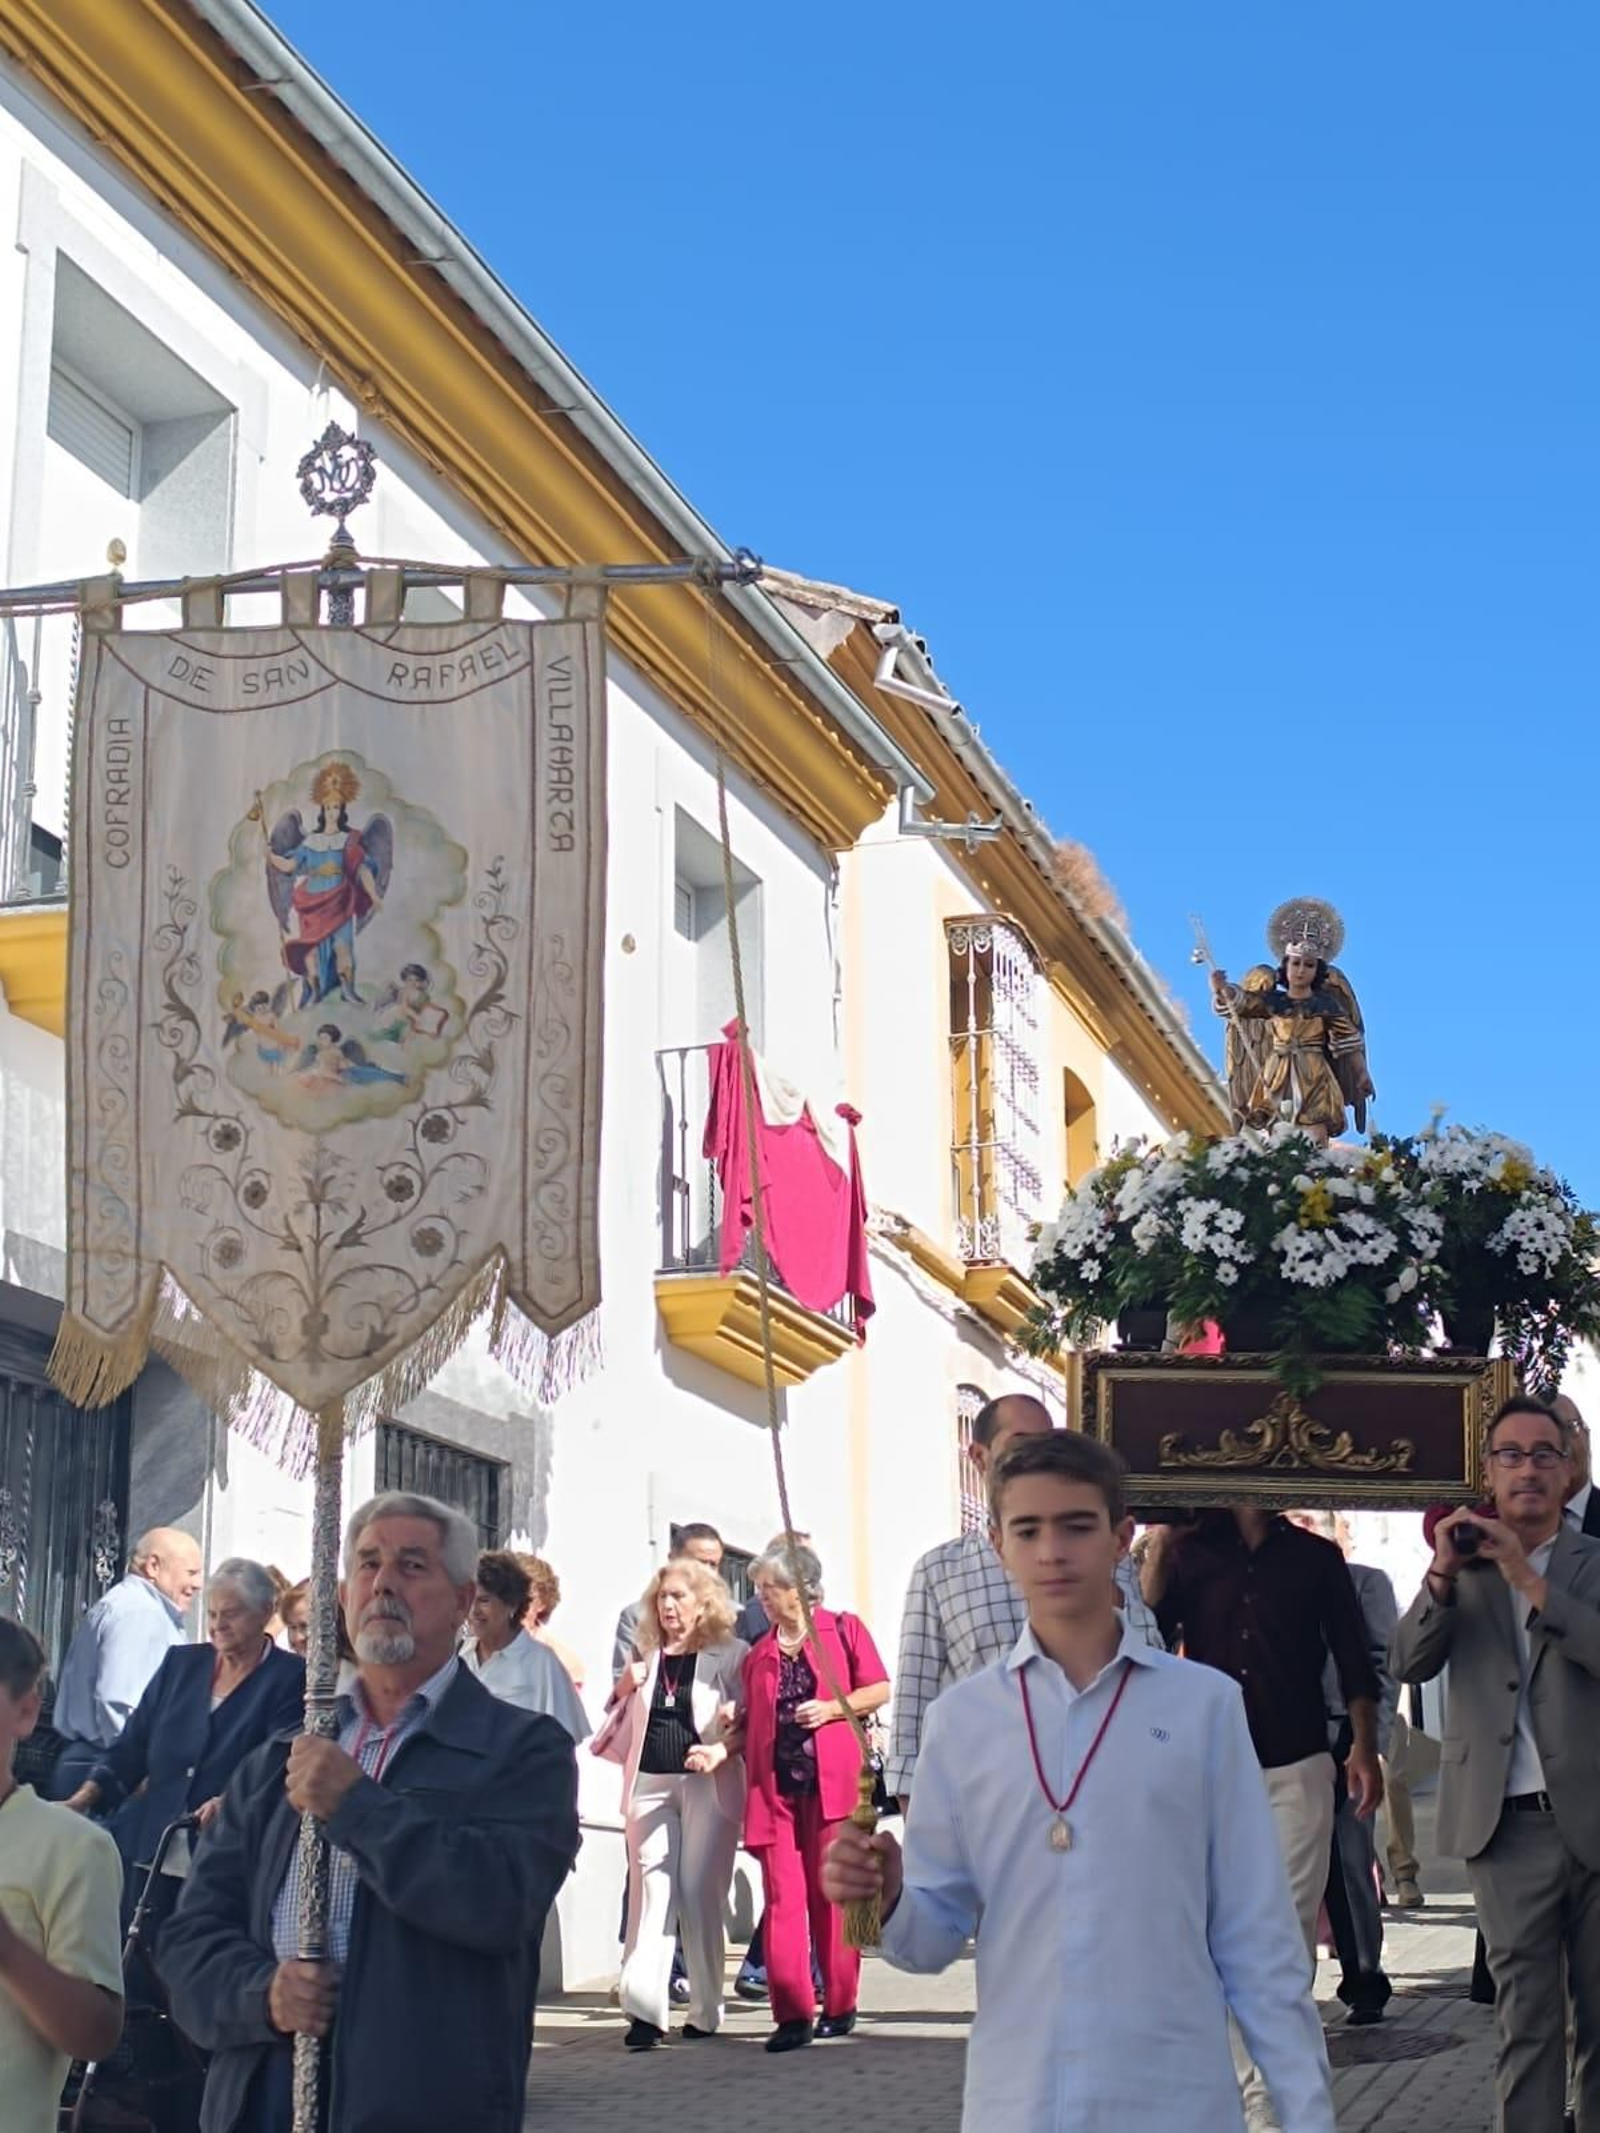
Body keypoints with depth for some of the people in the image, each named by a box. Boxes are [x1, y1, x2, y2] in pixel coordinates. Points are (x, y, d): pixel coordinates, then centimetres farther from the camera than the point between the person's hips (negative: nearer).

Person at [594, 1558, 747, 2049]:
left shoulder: (730, 1655, 2)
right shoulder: (647, 1660, 17)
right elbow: (624, 1727, 24)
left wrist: (721, 1751, -17)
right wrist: (625, 1692, 6)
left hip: (708, 1786, -4)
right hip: (651, 1783, 4)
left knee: (700, 1893, -2)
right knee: (651, 1889, -6)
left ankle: (706, 2010, 9)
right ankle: (644, 2009, -12)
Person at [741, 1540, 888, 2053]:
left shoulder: (843, 1630, 7)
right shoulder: (759, 1654, 17)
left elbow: (880, 1689, 3)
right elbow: (753, 1722, 18)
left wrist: (831, 1708, -10)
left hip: (831, 1779, -3)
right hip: (774, 1783, 3)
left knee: (831, 1891, 1)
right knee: (782, 1895, -6)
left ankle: (840, 2005, 12)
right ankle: (792, 2013, -6)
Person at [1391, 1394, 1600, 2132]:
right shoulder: (1462, 1565, 10)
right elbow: (1408, 1663, -1)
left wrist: (1531, 1582, -19)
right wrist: (1441, 1576, -15)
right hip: (1510, 1822, 0)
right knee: (1526, 2016, 0)